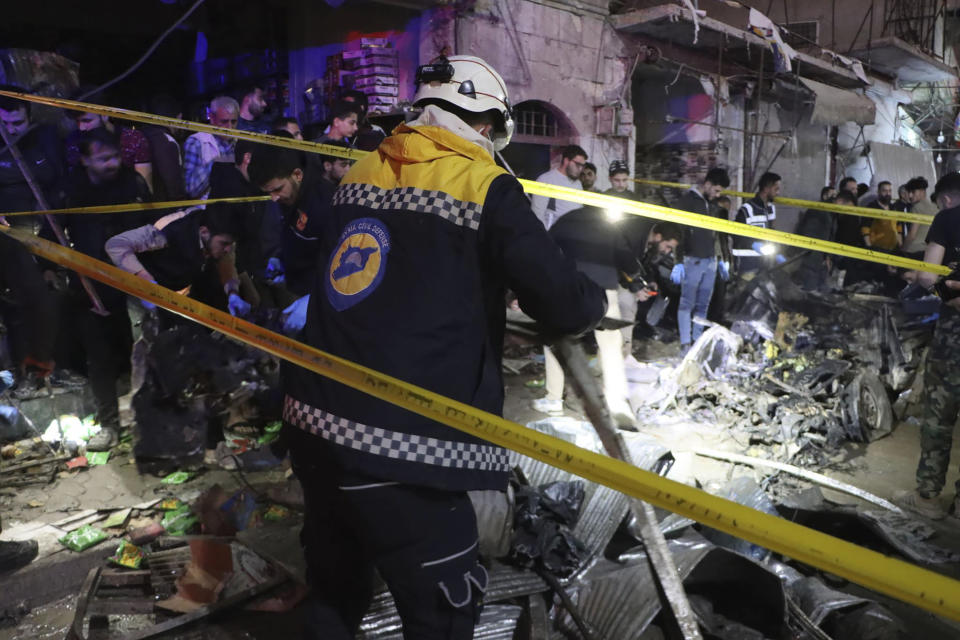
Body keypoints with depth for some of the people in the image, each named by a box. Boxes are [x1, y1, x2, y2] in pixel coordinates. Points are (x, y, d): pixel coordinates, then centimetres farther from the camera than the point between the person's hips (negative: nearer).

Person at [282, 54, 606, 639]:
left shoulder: (363, 174, 11)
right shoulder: (485, 188, -7)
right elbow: (566, 307, -9)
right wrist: (599, 300, 13)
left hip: (314, 423, 7)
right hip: (401, 452, -7)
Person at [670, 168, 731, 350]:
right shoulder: (687, 201, -6)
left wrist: (723, 259, 23)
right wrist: (677, 262, -17)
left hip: (711, 261, 7)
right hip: (692, 260, -7)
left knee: (703, 305, 8)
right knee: (687, 303, -4)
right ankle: (685, 343, -3)